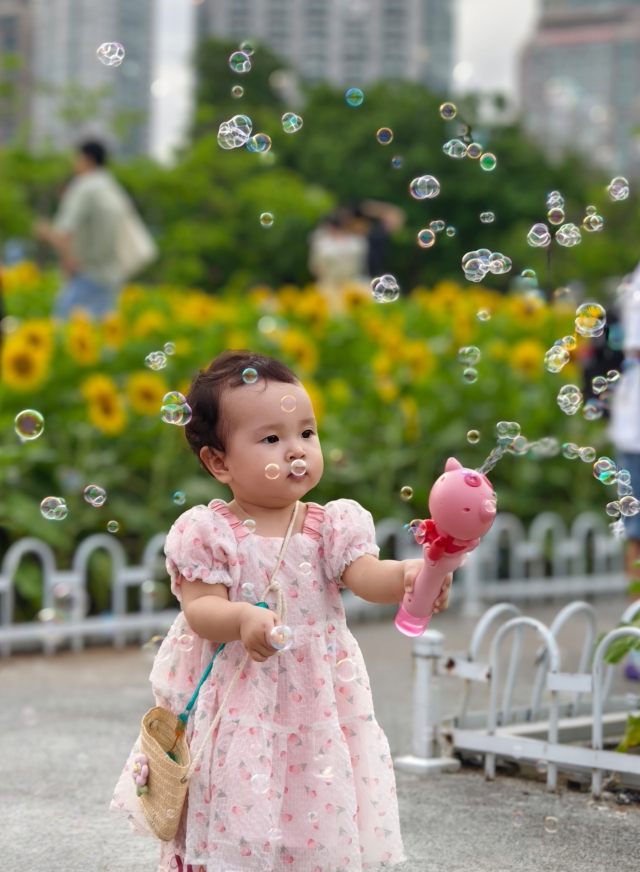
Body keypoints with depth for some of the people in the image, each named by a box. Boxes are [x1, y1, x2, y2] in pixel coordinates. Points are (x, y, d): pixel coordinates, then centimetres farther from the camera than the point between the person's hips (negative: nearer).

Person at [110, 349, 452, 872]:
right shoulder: (208, 533, -5)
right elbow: (200, 609, -10)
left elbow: (366, 575, -12)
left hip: (317, 705, 2)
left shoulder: (331, 525, 2)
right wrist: (242, 619, -31)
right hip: (233, 710, -2)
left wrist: (408, 576, -34)